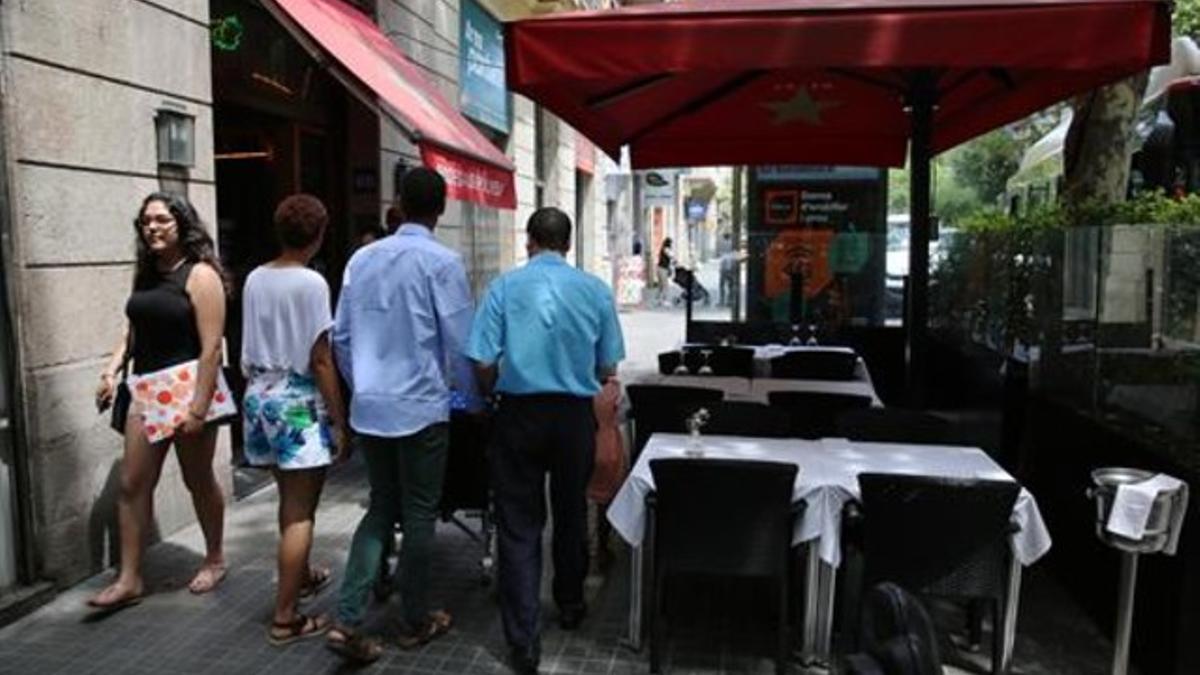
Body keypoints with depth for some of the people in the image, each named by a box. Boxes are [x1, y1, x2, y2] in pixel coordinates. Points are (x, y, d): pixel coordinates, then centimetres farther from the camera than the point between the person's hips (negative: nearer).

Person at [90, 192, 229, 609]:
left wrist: (198, 407, -22)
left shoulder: (200, 275, -11)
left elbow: (211, 348, -17)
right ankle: (129, 580, 15)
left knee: (198, 481, 8)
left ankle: (214, 561, 29)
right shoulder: (145, 274, 10)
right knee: (132, 484, 5)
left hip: (188, 388, -6)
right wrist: (112, 370, 3)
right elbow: (134, 331, 19)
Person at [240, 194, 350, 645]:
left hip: (260, 397, 8)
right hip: (299, 401, -7)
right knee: (300, 511, 1)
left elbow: (249, 351, 9)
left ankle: (301, 576, 42)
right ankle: (285, 618, 6)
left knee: (289, 499, 23)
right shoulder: (311, 283, -15)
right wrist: (340, 422, -11)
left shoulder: (254, 280, 4)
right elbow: (320, 360, -16)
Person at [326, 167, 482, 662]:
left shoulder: (362, 258, 5)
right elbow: (459, 343, -9)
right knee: (419, 513, 9)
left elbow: (341, 336, 8)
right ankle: (416, 622, 24)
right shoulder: (442, 262, -11)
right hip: (420, 407, -5)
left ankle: (347, 621, 9)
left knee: (381, 508, 17)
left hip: (369, 407, 5)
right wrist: (474, 401, 6)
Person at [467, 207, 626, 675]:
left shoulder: (505, 286, -5)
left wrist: (491, 396, 12)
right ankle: (570, 606, 39)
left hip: (519, 413, -2)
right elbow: (607, 371, 1)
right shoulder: (596, 290, -1)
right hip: (575, 413, 2)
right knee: (571, 513, 20)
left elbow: (484, 363, -8)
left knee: (519, 527, 5)